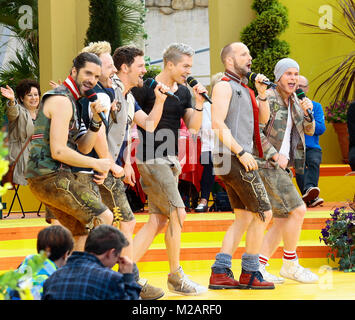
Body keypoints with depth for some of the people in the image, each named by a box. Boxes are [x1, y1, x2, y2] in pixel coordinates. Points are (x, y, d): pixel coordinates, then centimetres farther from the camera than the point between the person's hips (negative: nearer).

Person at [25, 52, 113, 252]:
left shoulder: (71, 101, 21)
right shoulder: (62, 101, -12)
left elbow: (83, 148, 18)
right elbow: (58, 151, -20)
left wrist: (96, 121, 3)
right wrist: (96, 163, -11)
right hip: (51, 176, -10)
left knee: (84, 231, 13)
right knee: (103, 217, -13)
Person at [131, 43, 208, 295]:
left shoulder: (183, 92, 13)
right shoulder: (146, 89, -9)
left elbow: (193, 127, 11)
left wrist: (199, 104, -4)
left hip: (170, 160, 8)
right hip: (151, 159, -8)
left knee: (159, 219, 4)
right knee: (177, 213, -10)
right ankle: (176, 278, 1)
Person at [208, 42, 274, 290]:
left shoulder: (244, 89, 23)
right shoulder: (224, 86, -6)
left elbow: (263, 119, 21)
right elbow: (218, 124, -16)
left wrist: (262, 93, 7)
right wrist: (241, 152, -21)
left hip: (242, 160, 10)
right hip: (232, 158, -10)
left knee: (244, 218, 9)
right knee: (263, 213, -8)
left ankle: (220, 272, 5)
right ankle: (250, 273, -3)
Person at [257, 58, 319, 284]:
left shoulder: (294, 101, 15)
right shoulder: (268, 99, -10)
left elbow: (309, 130, 14)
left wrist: (307, 112, -5)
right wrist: (275, 155, -20)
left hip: (283, 168, 9)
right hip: (267, 166, -9)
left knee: (283, 221, 5)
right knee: (297, 210, -15)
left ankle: (258, 267, 6)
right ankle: (290, 265, -5)